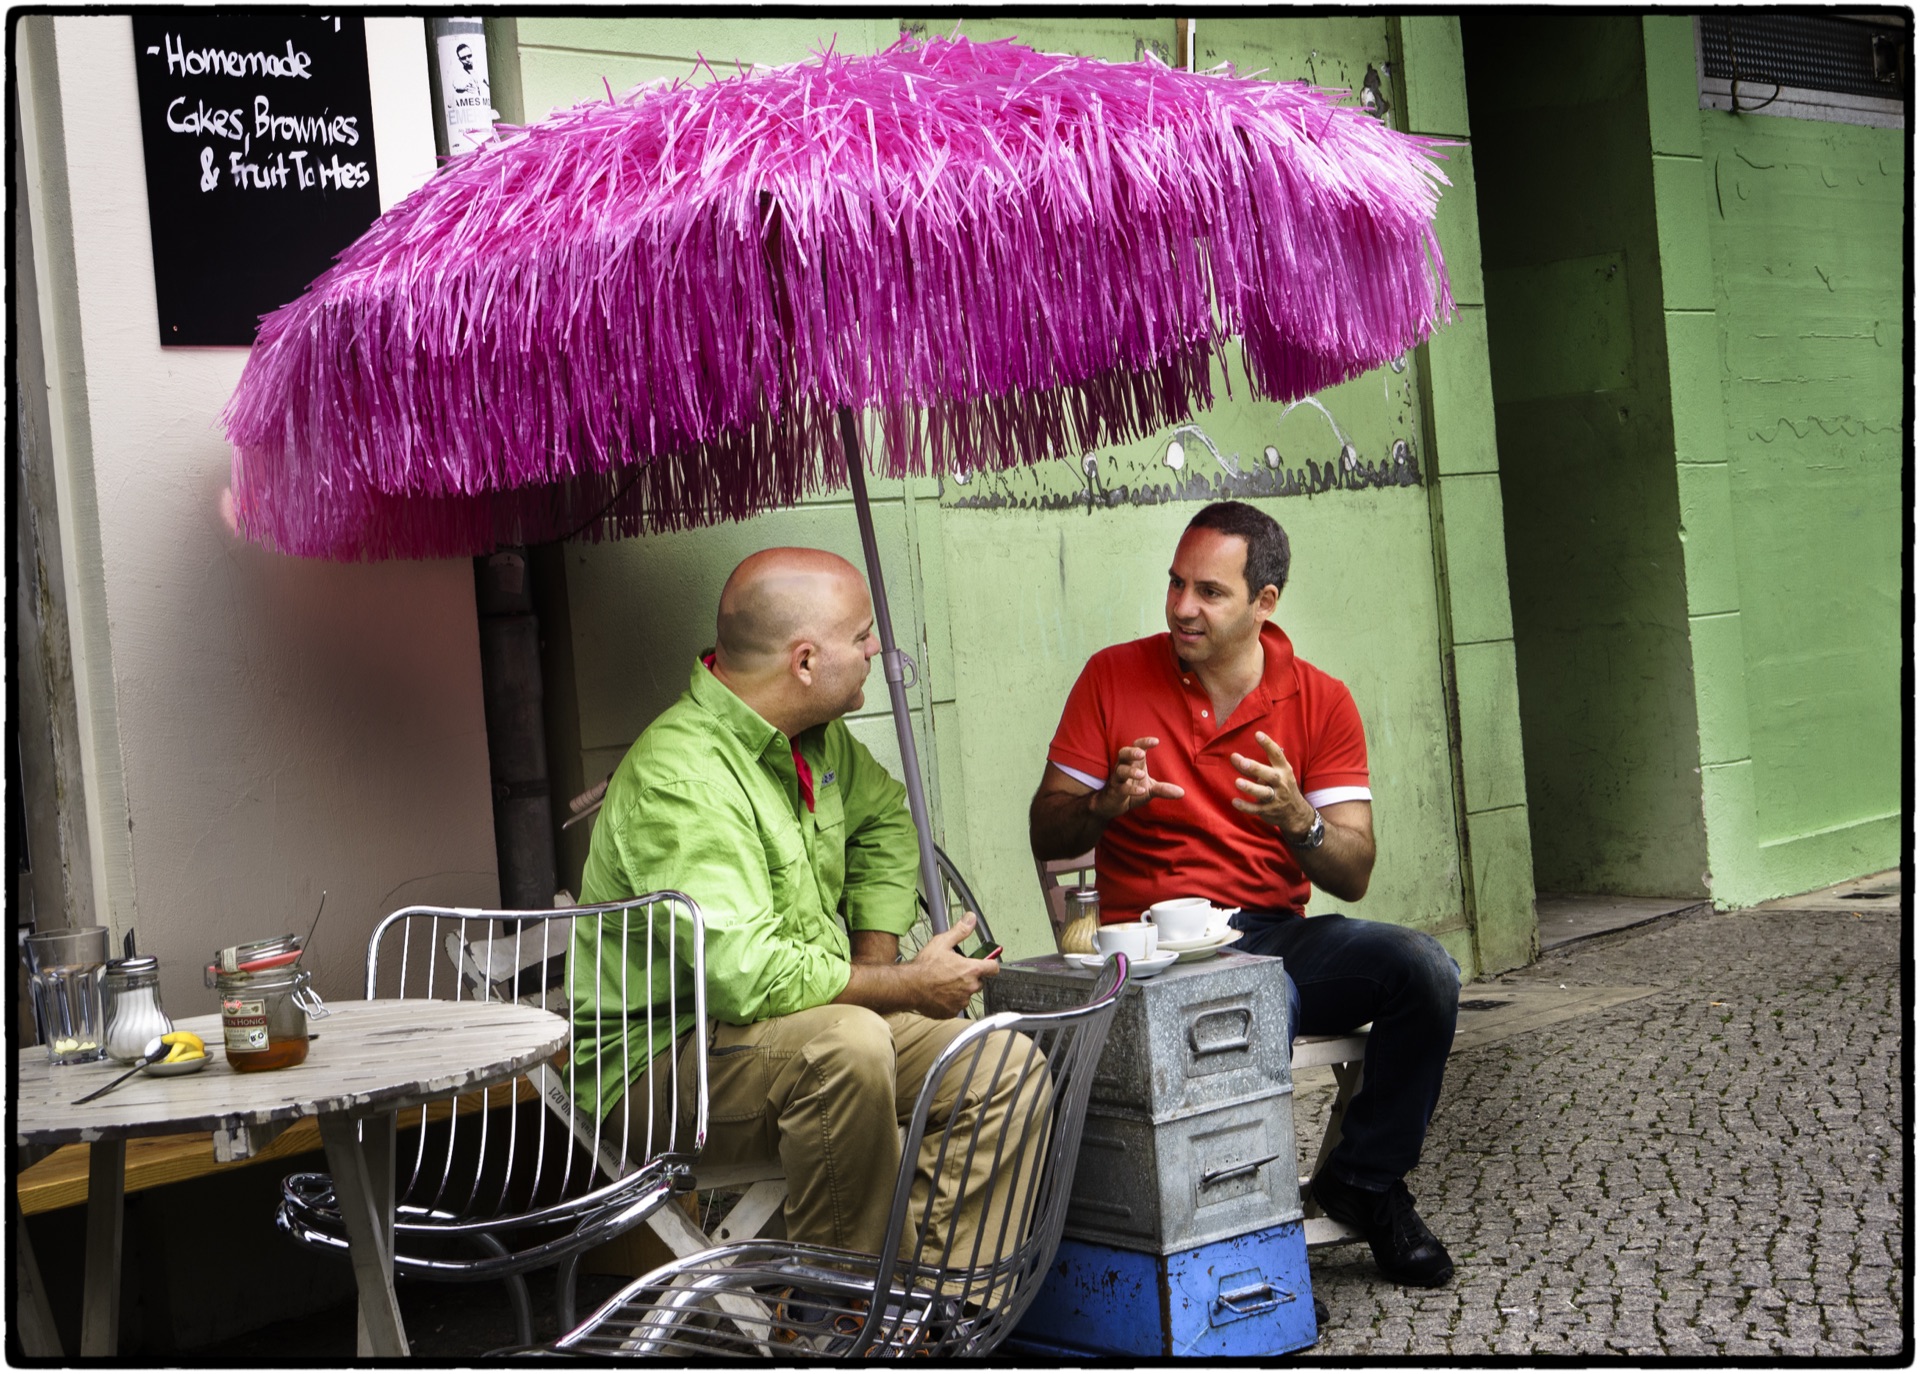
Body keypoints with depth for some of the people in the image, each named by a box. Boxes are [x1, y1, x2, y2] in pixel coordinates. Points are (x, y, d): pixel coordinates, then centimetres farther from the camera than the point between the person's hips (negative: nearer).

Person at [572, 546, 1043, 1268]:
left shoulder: (814, 735, 4)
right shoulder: (681, 780, -25)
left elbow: (885, 816, 24)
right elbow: (748, 977, -30)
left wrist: (876, 956, 8)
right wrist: (907, 986, -17)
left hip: (810, 1021, 9)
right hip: (661, 1060, -8)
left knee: (1007, 1070, -9)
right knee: (851, 1042, -36)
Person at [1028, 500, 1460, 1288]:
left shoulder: (1321, 702, 4)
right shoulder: (1114, 677, 2)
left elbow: (1353, 876, -1)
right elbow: (1046, 837, 4)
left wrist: (1297, 820, -22)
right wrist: (1107, 804, -19)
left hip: (1278, 935, 3)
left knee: (1423, 968, -23)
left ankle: (1365, 1182, 0)